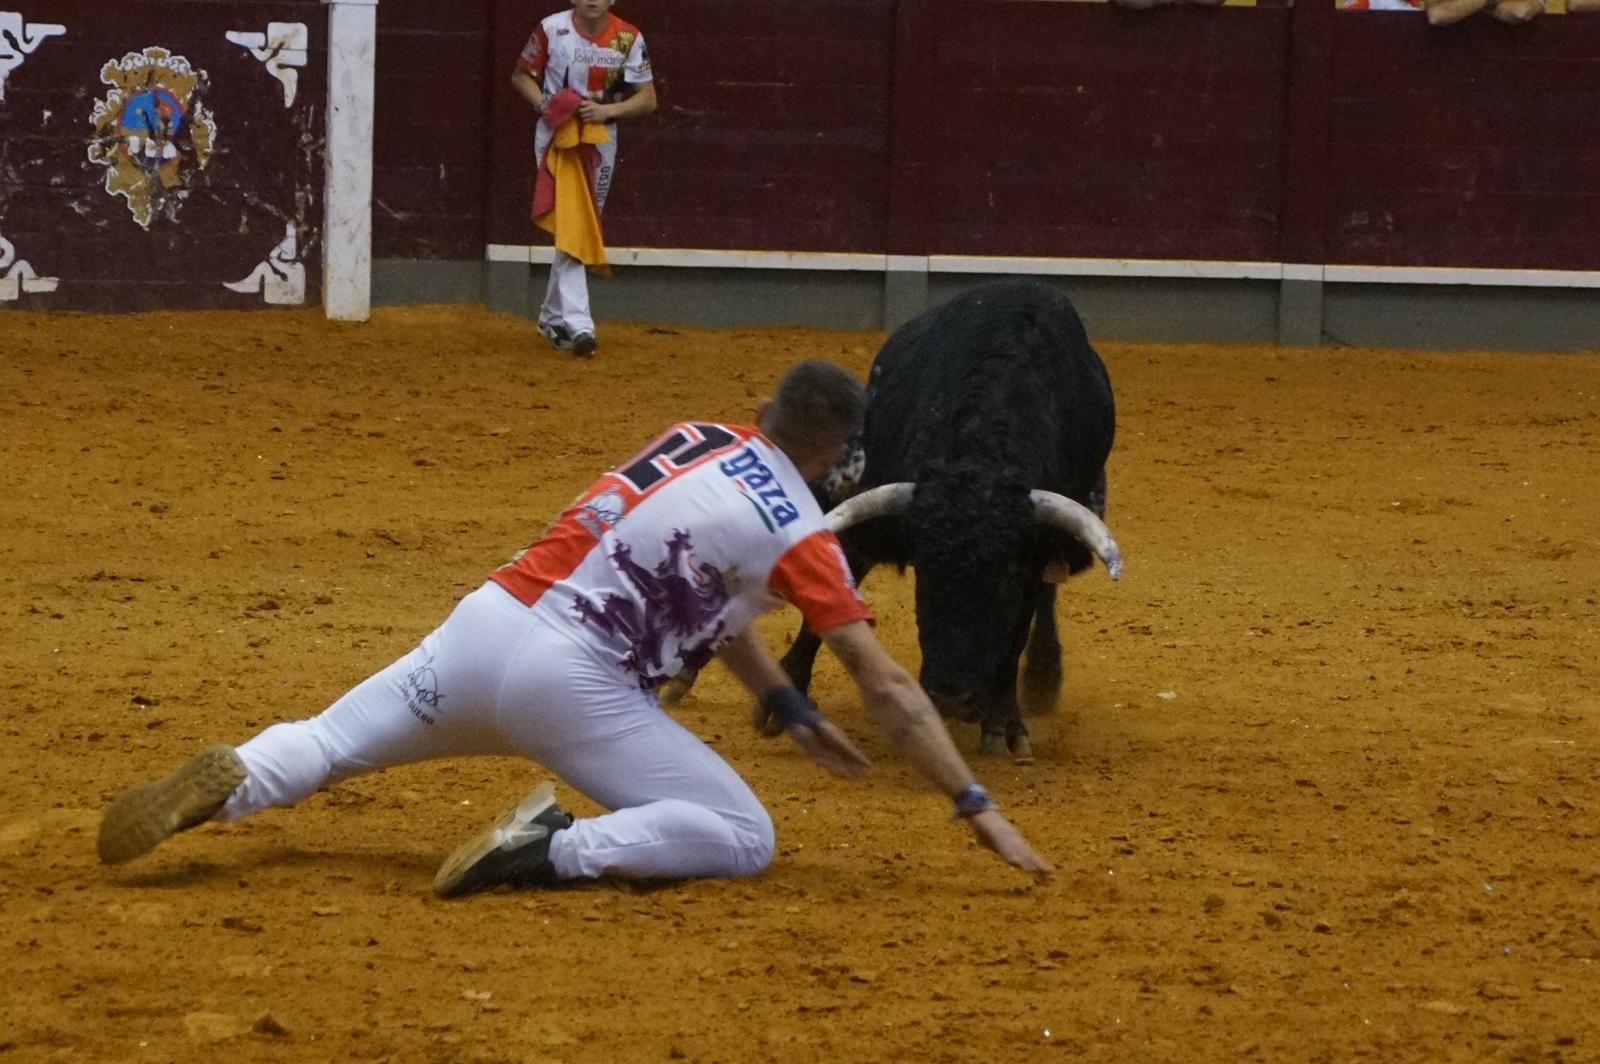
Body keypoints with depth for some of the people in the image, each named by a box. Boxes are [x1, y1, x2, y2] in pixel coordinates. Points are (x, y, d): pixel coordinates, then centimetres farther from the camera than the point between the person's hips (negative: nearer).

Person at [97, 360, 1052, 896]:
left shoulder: (697, 438, 18)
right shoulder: (795, 534, -2)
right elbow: (889, 689, -3)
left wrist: (788, 711, 33)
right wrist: (978, 807, 1)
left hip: (483, 623, 6)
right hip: (568, 678, -6)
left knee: (320, 744, 21)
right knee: (744, 840, -1)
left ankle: (229, 780, -11)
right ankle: (561, 852, -20)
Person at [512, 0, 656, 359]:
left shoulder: (628, 39, -6)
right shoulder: (551, 30, -10)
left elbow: (648, 99, -6)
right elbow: (521, 76, 3)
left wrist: (607, 110, -23)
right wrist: (543, 103, -17)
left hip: (601, 138, 3)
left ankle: (554, 317, 29)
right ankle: (578, 325, -25)